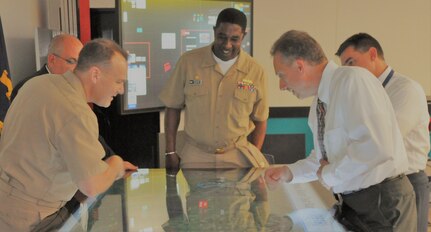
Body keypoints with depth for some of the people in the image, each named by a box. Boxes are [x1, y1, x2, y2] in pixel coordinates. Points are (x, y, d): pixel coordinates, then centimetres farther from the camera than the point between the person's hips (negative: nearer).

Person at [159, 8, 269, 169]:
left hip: (238, 155, 1)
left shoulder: (256, 71, -3)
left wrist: (254, 158, -4)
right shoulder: (188, 62, -5)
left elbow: (259, 120, 7)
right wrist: (170, 152, 0)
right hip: (195, 155, -1)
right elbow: (173, 108, 4)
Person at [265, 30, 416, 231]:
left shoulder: (353, 80, -20)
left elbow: (375, 148, -31)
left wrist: (329, 175, -18)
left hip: (382, 205, -7)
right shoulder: (319, 103, 7)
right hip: (349, 204, 8)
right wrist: (289, 172, 3)